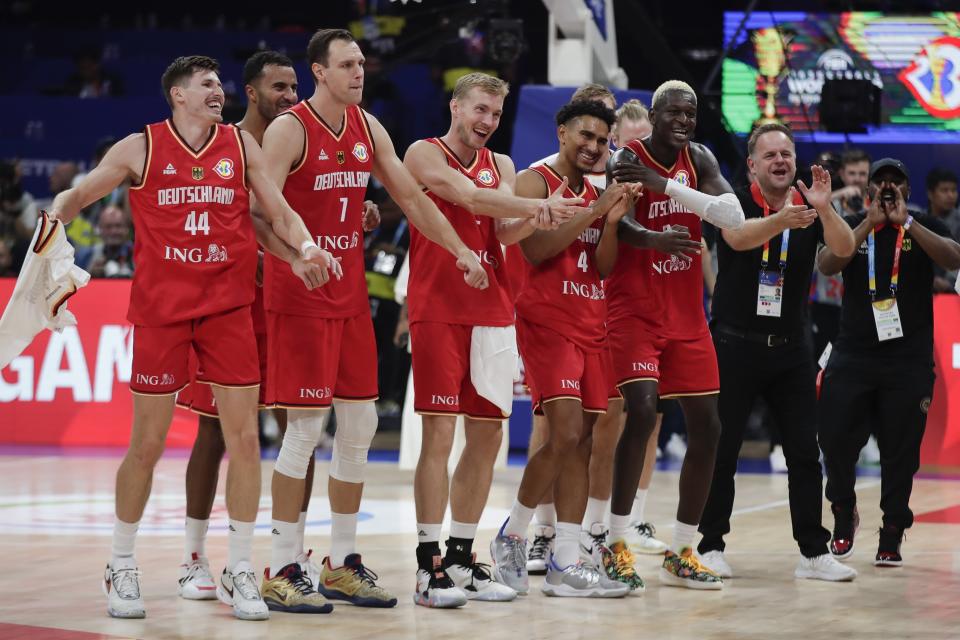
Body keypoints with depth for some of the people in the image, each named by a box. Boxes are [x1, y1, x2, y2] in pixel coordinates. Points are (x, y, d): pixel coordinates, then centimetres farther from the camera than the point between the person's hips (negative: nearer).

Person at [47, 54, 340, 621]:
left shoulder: (241, 144, 7)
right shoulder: (141, 148, 1)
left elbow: (279, 211, 6)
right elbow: (77, 196, 6)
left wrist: (306, 245, -14)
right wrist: (55, 221, -15)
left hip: (228, 306, 2)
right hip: (160, 308, -2)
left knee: (245, 437, -3)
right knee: (147, 445, 1)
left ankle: (240, 572, 8)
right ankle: (122, 567, 18)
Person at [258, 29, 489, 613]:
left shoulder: (369, 129, 10)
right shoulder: (289, 130, -11)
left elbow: (412, 197, 17)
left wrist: (461, 250, 13)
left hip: (350, 295, 7)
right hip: (299, 296, -7)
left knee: (360, 424, 8)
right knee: (306, 427, -8)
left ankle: (343, 564, 18)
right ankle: (283, 572, -1)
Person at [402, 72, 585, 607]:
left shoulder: (501, 165, 16)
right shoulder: (425, 154, -1)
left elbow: (506, 231, -1)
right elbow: (468, 196, -18)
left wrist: (535, 219, -21)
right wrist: (536, 206, -22)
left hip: (493, 311, 6)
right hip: (438, 308, -6)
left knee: (487, 433, 7)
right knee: (440, 431, -9)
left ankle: (462, 558, 16)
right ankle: (429, 564, -5)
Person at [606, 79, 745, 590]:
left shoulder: (699, 161, 4)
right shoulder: (625, 161, -10)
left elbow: (735, 217, -12)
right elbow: (613, 232, -16)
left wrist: (666, 186, -21)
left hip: (686, 314, 6)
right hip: (634, 311, -6)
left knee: (706, 426, 4)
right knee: (642, 410, -23)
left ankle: (680, 554, 14)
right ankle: (615, 543, -12)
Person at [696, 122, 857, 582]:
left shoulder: (810, 206, 3)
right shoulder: (737, 202, -6)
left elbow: (844, 249, -13)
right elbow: (737, 236, -28)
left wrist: (823, 209, -32)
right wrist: (781, 220, -48)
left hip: (791, 349, 3)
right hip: (735, 345, -3)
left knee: (805, 452, 2)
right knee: (721, 450, 1)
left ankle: (813, 552, 8)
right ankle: (710, 546, 11)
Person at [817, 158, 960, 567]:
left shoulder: (924, 227, 4)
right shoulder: (852, 226, 7)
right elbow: (826, 265, -11)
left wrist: (905, 222, -17)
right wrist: (871, 223, -15)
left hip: (908, 361, -1)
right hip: (852, 355, 1)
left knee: (900, 452, 1)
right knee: (835, 438, -5)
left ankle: (891, 537, 12)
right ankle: (844, 513, 21)